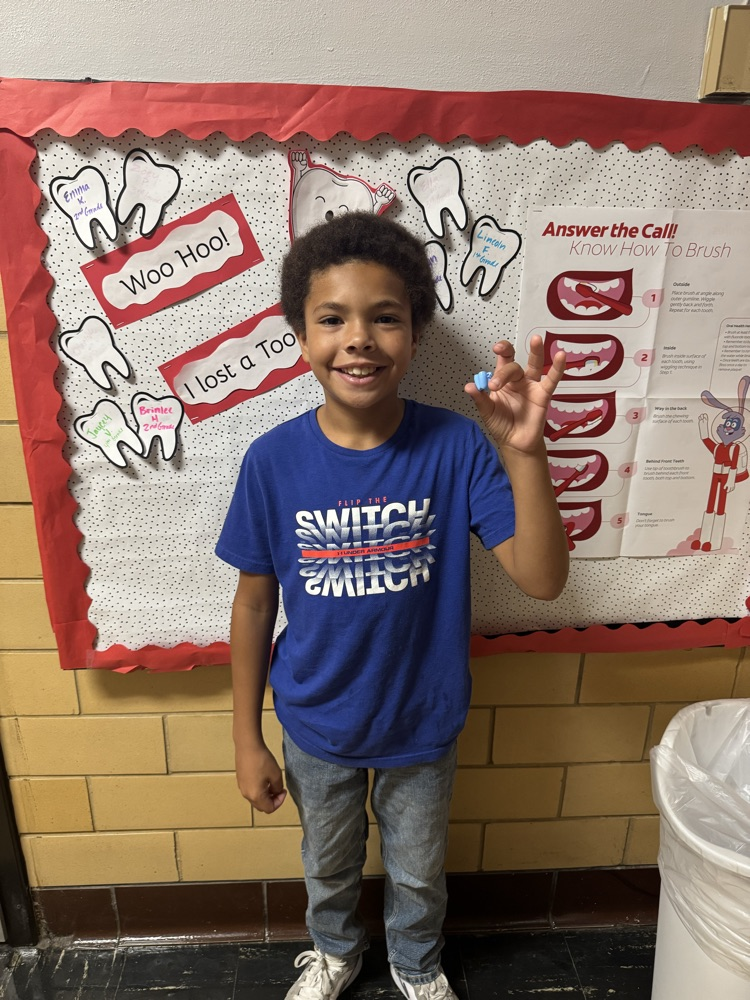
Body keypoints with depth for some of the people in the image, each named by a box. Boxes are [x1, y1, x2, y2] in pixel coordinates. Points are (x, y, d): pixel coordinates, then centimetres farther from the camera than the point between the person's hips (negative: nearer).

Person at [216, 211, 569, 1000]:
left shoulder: (455, 447, -21)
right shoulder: (274, 460, -19)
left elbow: (542, 580, -25)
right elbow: (254, 603, -9)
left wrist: (524, 452, -40)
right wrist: (247, 739, -2)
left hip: (423, 724, 0)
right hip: (316, 727, 1)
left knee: (417, 871, 27)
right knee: (328, 863, 29)